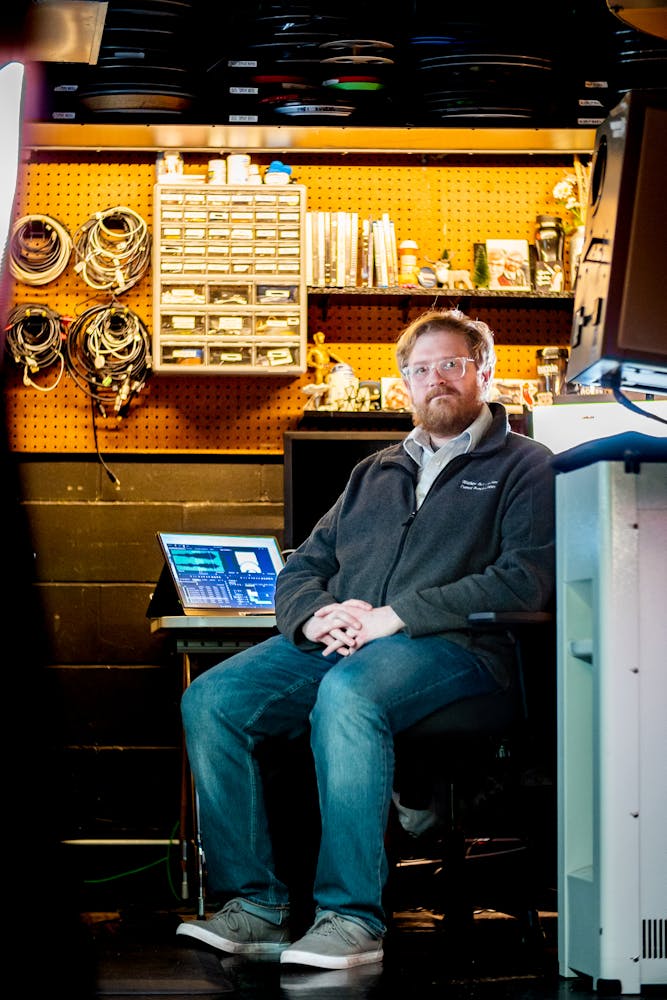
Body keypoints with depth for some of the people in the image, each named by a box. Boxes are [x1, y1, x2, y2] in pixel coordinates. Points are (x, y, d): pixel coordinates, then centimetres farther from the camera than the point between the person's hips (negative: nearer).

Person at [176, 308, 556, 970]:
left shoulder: (523, 466, 10)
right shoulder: (374, 473, 29)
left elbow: (526, 580, -7)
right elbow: (302, 566, 24)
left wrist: (394, 616, -13)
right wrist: (316, 616, -3)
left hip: (454, 645, -6)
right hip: (334, 641, 6)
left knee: (348, 692, -39)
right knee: (209, 699, -19)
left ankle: (352, 917, -36)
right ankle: (254, 903, -18)